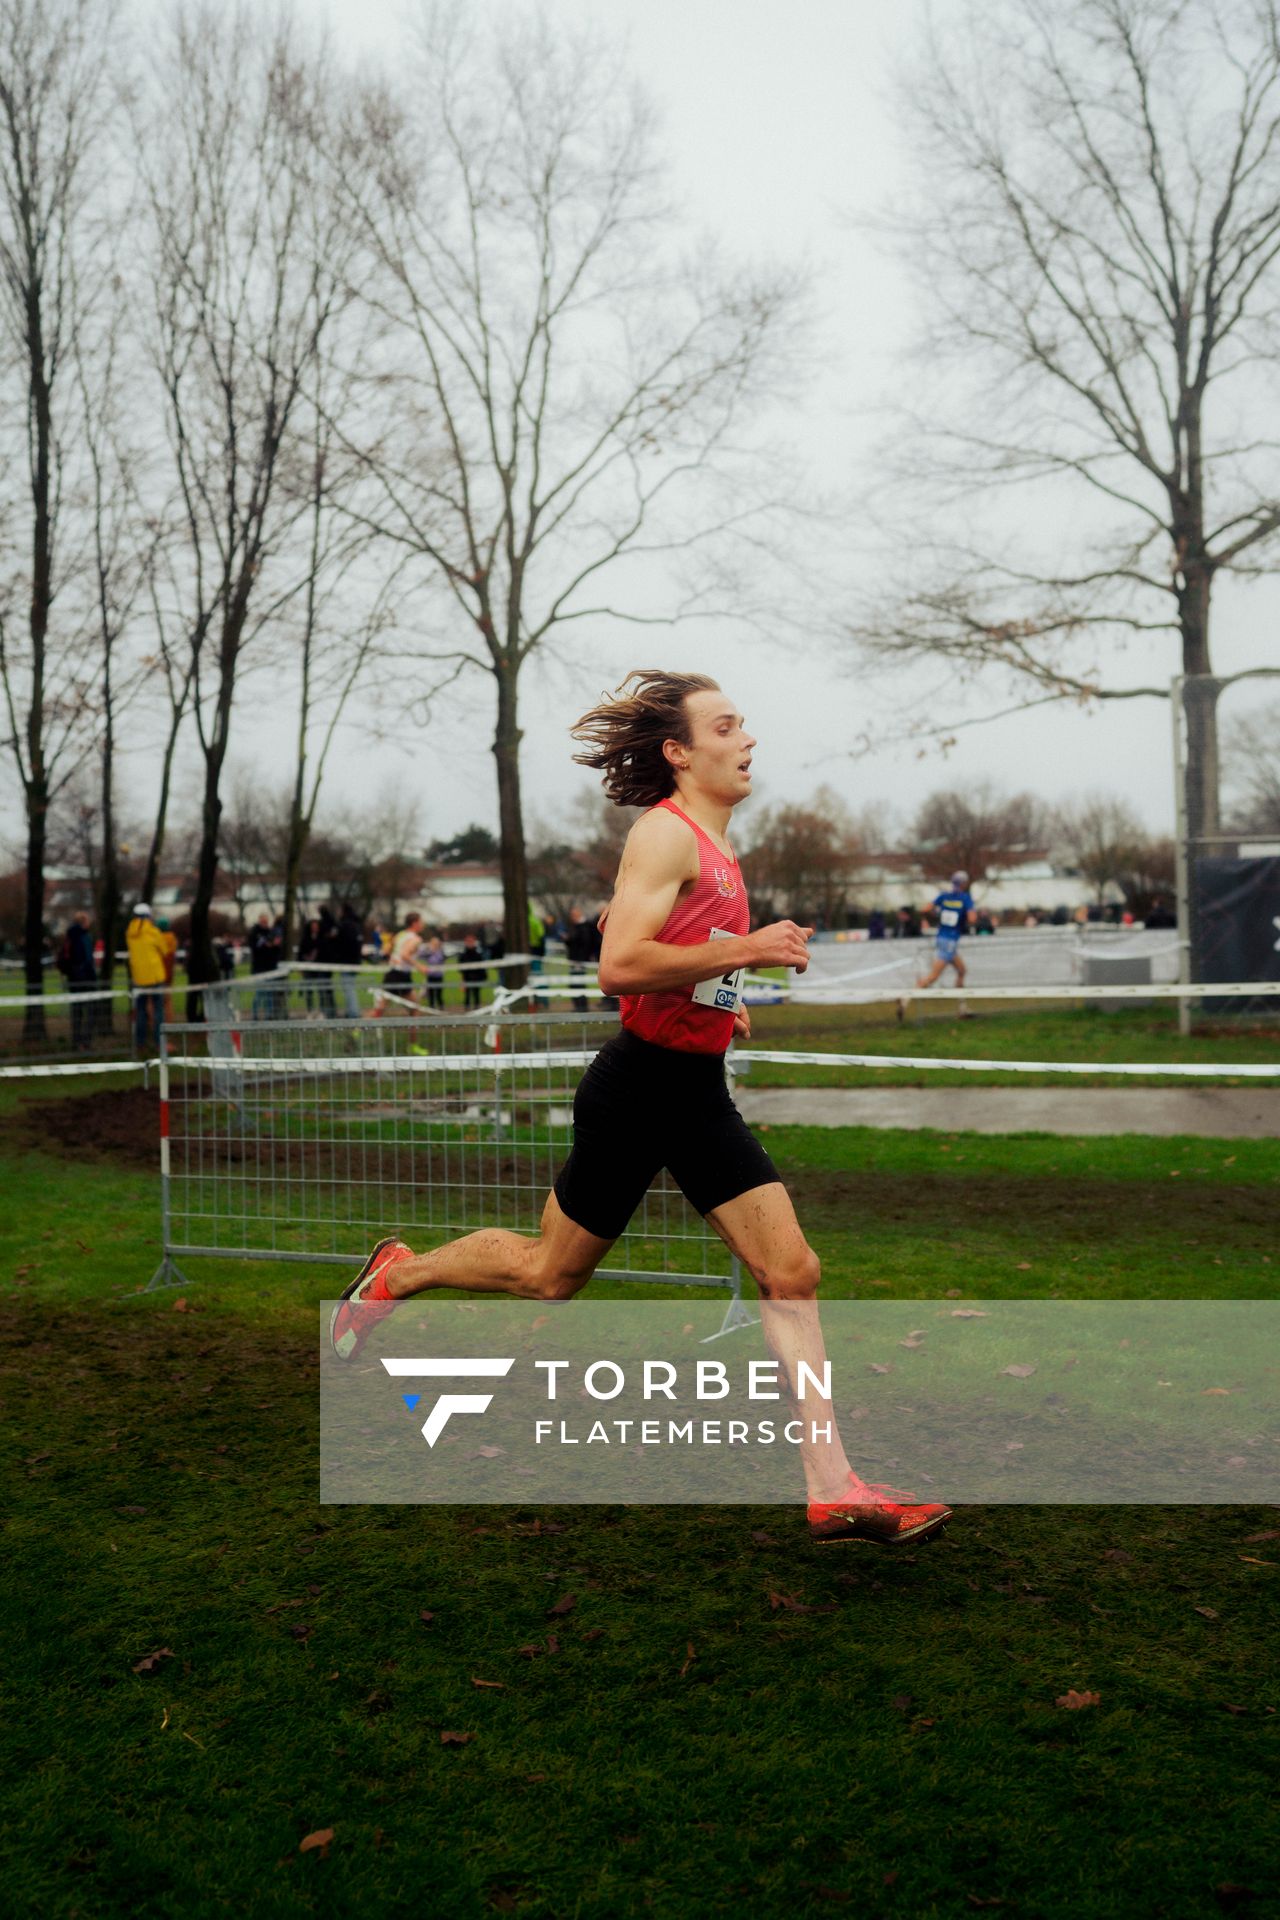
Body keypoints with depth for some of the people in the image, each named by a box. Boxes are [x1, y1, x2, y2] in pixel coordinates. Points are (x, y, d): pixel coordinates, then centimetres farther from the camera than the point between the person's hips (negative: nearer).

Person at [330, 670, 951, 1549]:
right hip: (638, 1088, -8)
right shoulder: (665, 833, -16)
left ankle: (833, 1490, 3)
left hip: (699, 1092, 8)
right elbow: (619, 965, -28)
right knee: (552, 1274, 8)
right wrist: (745, 952, -23)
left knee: (793, 1271, -1)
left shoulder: (712, 842, 14)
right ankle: (400, 1272, 34)